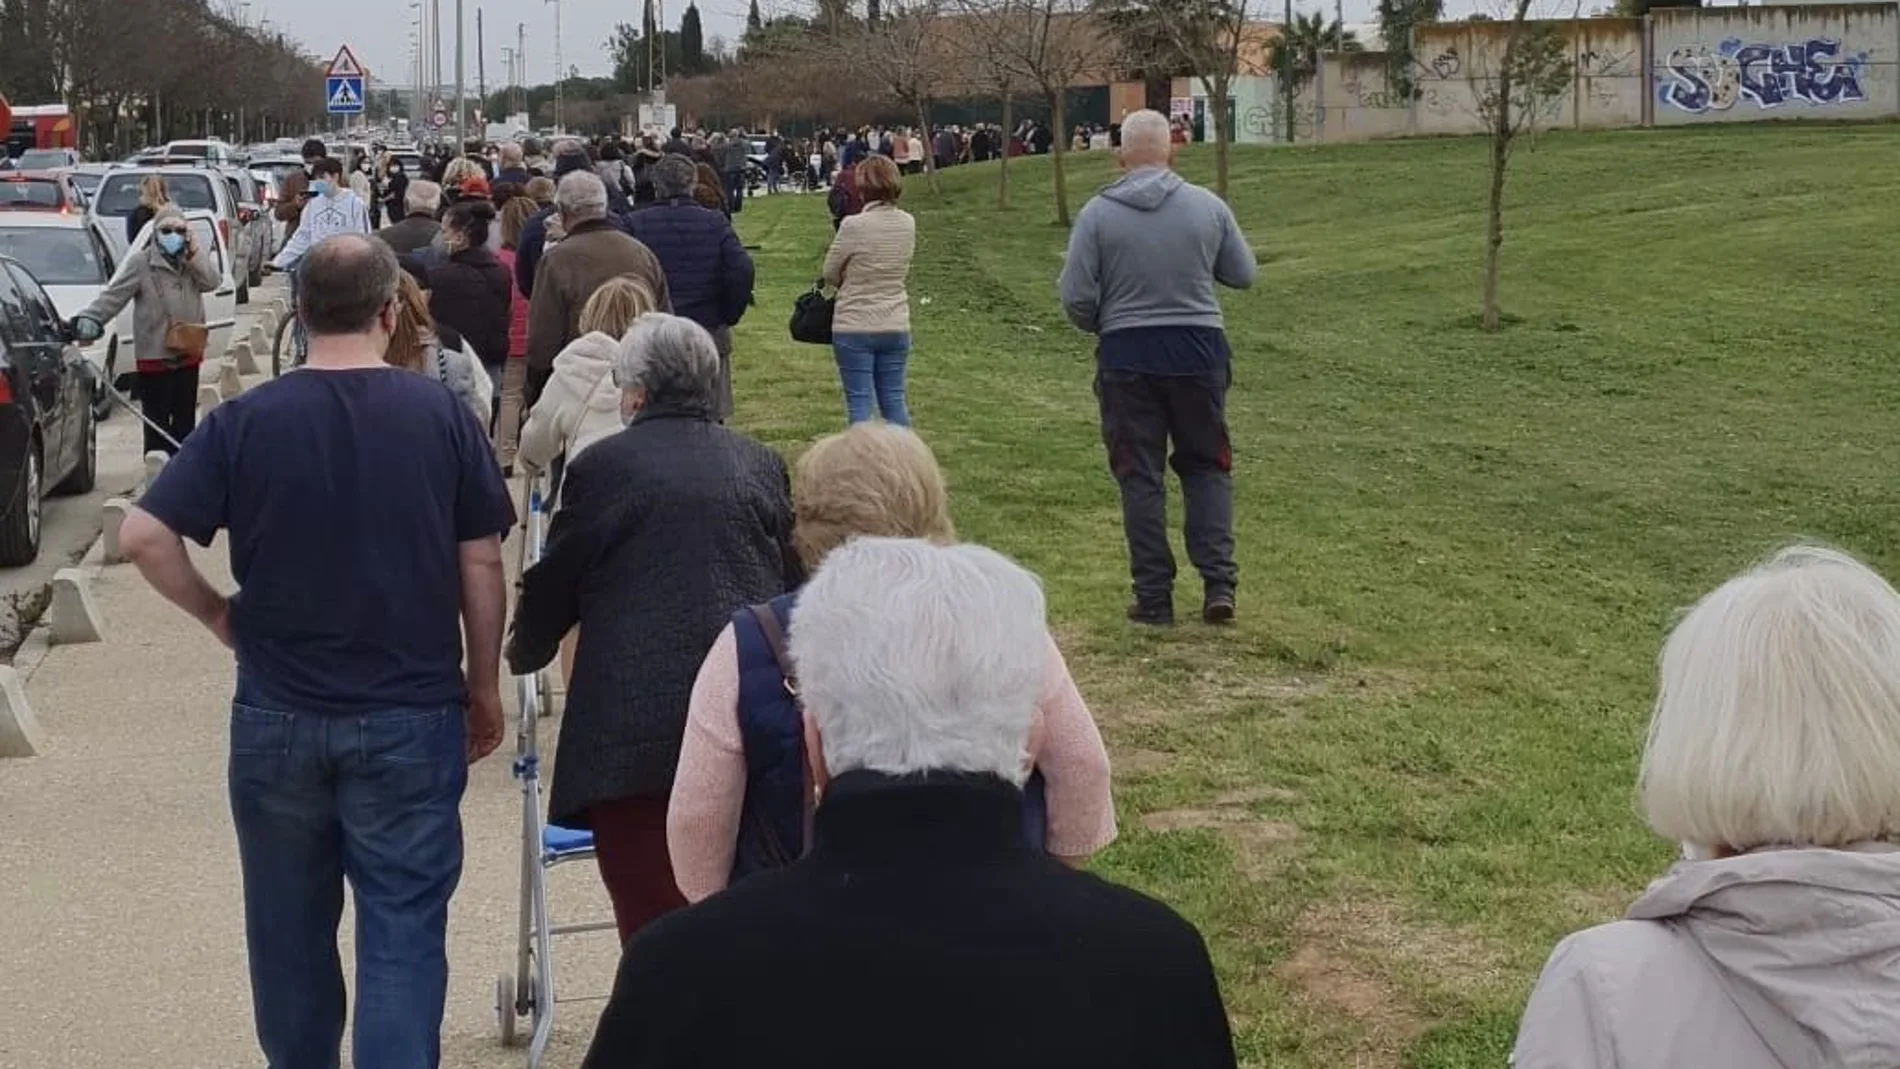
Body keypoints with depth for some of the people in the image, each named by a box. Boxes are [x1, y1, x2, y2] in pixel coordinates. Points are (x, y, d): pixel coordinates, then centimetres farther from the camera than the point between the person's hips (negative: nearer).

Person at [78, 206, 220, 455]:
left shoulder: (193, 261, 10)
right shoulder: (140, 263, -7)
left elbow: (213, 281, -6)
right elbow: (112, 296, -14)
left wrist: (193, 253, -12)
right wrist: (88, 320, -27)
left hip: (189, 353, 5)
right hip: (155, 357, -5)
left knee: (185, 419, 14)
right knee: (157, 422, -4)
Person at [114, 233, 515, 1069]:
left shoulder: (245, 420, -5)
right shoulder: (442, 416, -5)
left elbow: (143, 535, -11)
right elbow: (481, 566, -2)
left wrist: (218, 615, 4)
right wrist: (484, 687, 9)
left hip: (278, 715, 2)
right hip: (411, 714, -1)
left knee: (289, 927, 18)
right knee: (402, 928, 3)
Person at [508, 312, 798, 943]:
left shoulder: (602, 466, 0)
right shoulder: (761, 466, 12)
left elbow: (555, 581, 9)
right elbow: (794, 583, 18)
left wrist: (523, 651, 29)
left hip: (636, 722, -4)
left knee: (653, 918, 0)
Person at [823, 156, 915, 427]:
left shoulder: (854, 226, -16)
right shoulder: (908, 224, 0)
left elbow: (830, 273, -4)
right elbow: (904, 271, 8)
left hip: (854, 326, -5)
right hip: (896, 326, 5)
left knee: (860, 402, 2)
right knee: (894, 400, 13)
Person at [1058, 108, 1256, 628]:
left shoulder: (1097, 213, -7)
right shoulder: (1208, 206, -3)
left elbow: (1075, 297, -7)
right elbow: (1243, 274, 7)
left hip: (1126, 354, -1)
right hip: (1198, 349, 1)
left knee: (1140, 475, 7)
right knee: (1206, 467, 14)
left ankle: (1154, 595, 8)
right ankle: (1218, 582, 3)